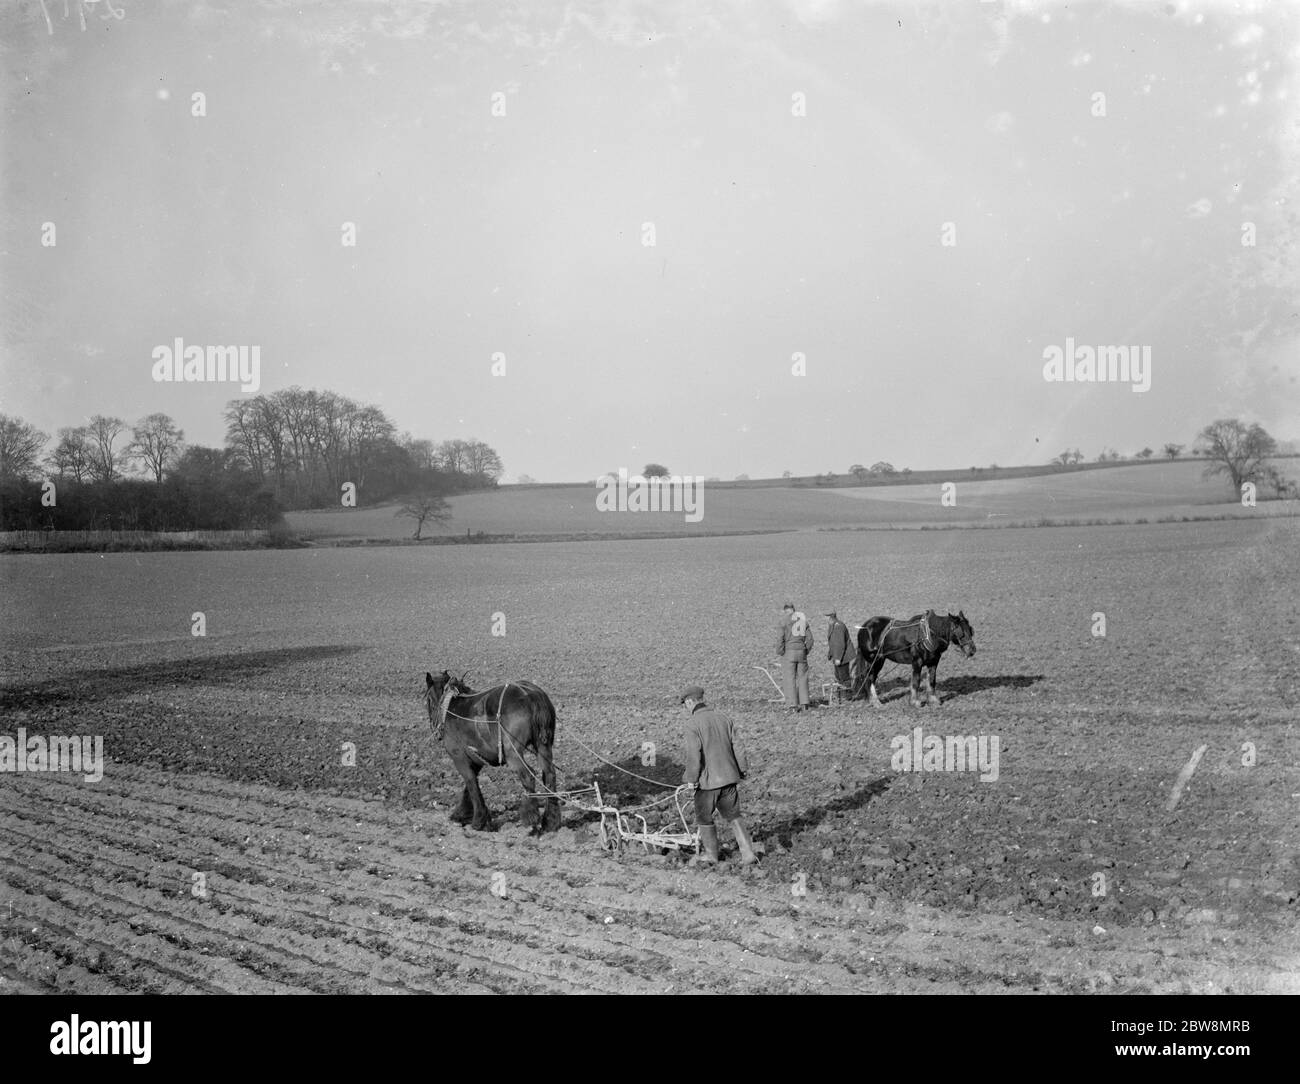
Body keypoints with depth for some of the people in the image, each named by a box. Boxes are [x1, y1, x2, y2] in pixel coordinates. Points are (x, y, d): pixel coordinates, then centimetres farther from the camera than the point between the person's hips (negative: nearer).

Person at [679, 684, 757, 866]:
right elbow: (737, 747, 6)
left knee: (705, 820, 15)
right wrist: (742, 769, 17)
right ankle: (748, 854, 10)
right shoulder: (723, 718, 4)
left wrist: (690, 778, -6)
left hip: (707, 781, -5)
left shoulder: (693, 724, -15)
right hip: (729, 776, 6)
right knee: (734, 816, 16)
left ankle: (710, 855, 28)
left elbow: (694, 756, -19)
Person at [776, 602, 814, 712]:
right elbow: (809, 638, 9)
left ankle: (793, 704, -4)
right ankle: (804, 702, 10)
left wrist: (779, 653, -4)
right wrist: (806, 651, 15)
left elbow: (780, 638, -12)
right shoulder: (803, 619, 11)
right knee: (802, 677, 12)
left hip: (788, 652, -4)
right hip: (801, 652, 4)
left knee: (789, 678, 0)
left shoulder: (784, 620, -5)